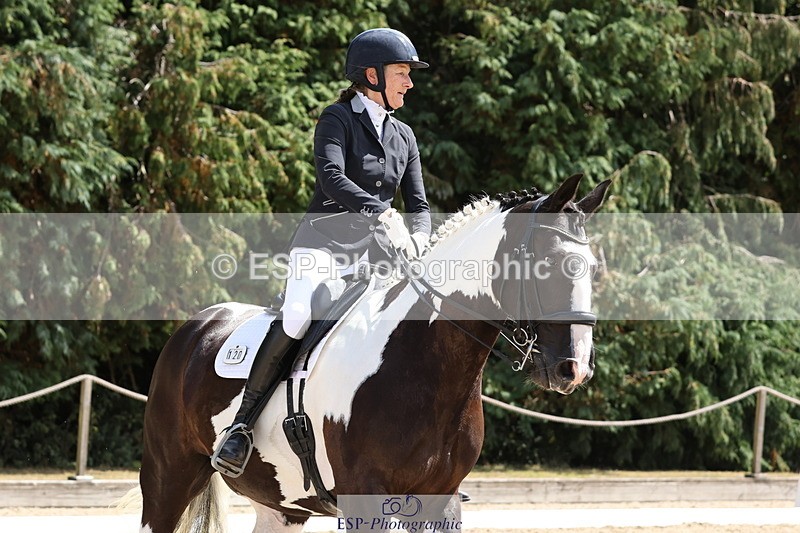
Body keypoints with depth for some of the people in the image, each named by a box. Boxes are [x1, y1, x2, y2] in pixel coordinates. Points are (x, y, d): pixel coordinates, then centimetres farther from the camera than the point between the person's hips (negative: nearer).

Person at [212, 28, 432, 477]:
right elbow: (331, 177, -18)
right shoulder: (338, 119, -1)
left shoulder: (404, 136, 19)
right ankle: (243, 424, -20)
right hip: (324, 242, -7)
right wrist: (382, 212, -30)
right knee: (298, 316, -30)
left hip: (373, 253, 7)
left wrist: (419, 238, -6)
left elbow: (419, 204, 17)